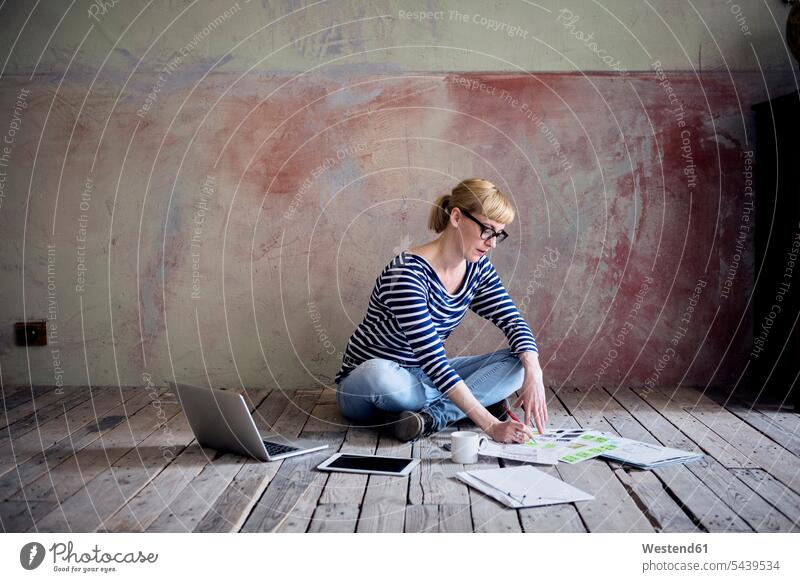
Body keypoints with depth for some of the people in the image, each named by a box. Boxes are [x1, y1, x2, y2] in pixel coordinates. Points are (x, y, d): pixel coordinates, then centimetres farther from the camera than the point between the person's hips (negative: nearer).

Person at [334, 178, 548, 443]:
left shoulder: (478, 268, -3)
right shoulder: (408, 273, -28)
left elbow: (513, 321, -4)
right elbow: (431, 359, -34)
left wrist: (534, 375, -25)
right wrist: (491, 426, -39)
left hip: (425, 380, 7)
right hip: (365, 385, -6)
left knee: (519, 363, -13)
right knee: (378, 373, -43)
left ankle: (432, 415, -25)